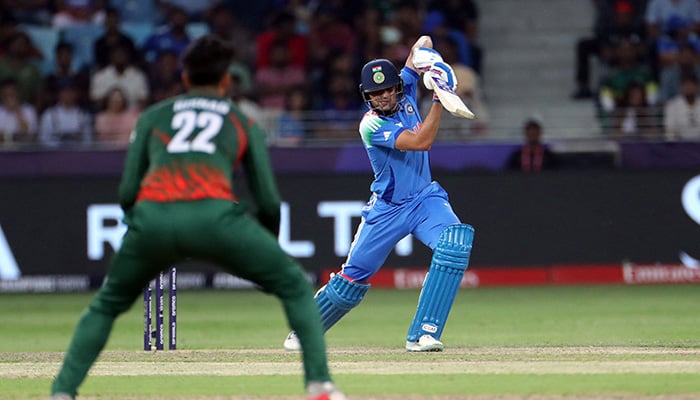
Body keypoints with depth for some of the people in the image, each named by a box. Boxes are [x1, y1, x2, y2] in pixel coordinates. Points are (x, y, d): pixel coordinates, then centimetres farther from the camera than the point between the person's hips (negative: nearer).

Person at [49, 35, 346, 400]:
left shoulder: (153, 116, 29)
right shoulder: (243, 122, 26)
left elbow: (127, 192, 18)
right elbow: (269, 202, 19)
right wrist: (265, 252, 37)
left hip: (151, 217, 2)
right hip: (214, 215, -2)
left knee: (106, 305, 26)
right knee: (295, 287, 17)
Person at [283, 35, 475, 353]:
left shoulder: (404, 91, -2)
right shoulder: (372, 125, -21)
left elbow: (423, 42, 7)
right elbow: (421, 141, -33)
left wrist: (425, 54, -16)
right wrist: (440, 98, -35)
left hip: (424, 199, 4)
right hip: (387, 210, -4)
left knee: (455, 243, -26)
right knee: (353, 277, 3)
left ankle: (422, 335, -27)